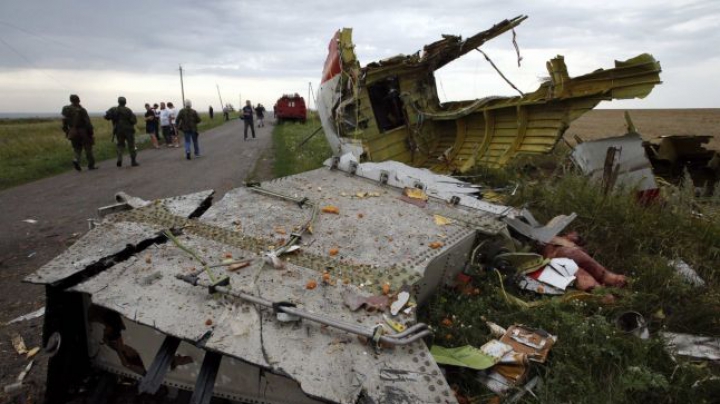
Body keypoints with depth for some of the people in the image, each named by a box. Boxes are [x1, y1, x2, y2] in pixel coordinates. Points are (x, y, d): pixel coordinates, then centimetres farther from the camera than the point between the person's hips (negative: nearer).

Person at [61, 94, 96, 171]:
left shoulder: (66, 110, 2)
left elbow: (64, 122, 6)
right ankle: (91, 165, 10)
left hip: (73, 133, 4)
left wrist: (66, 131, 17)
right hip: (84, 133, -4)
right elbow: (87, 122, -16)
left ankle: (76, 160, -12)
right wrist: (91, 132, -8)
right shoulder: (81, 110, -14)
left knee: (77, 148, 15)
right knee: (88, 149, 6)